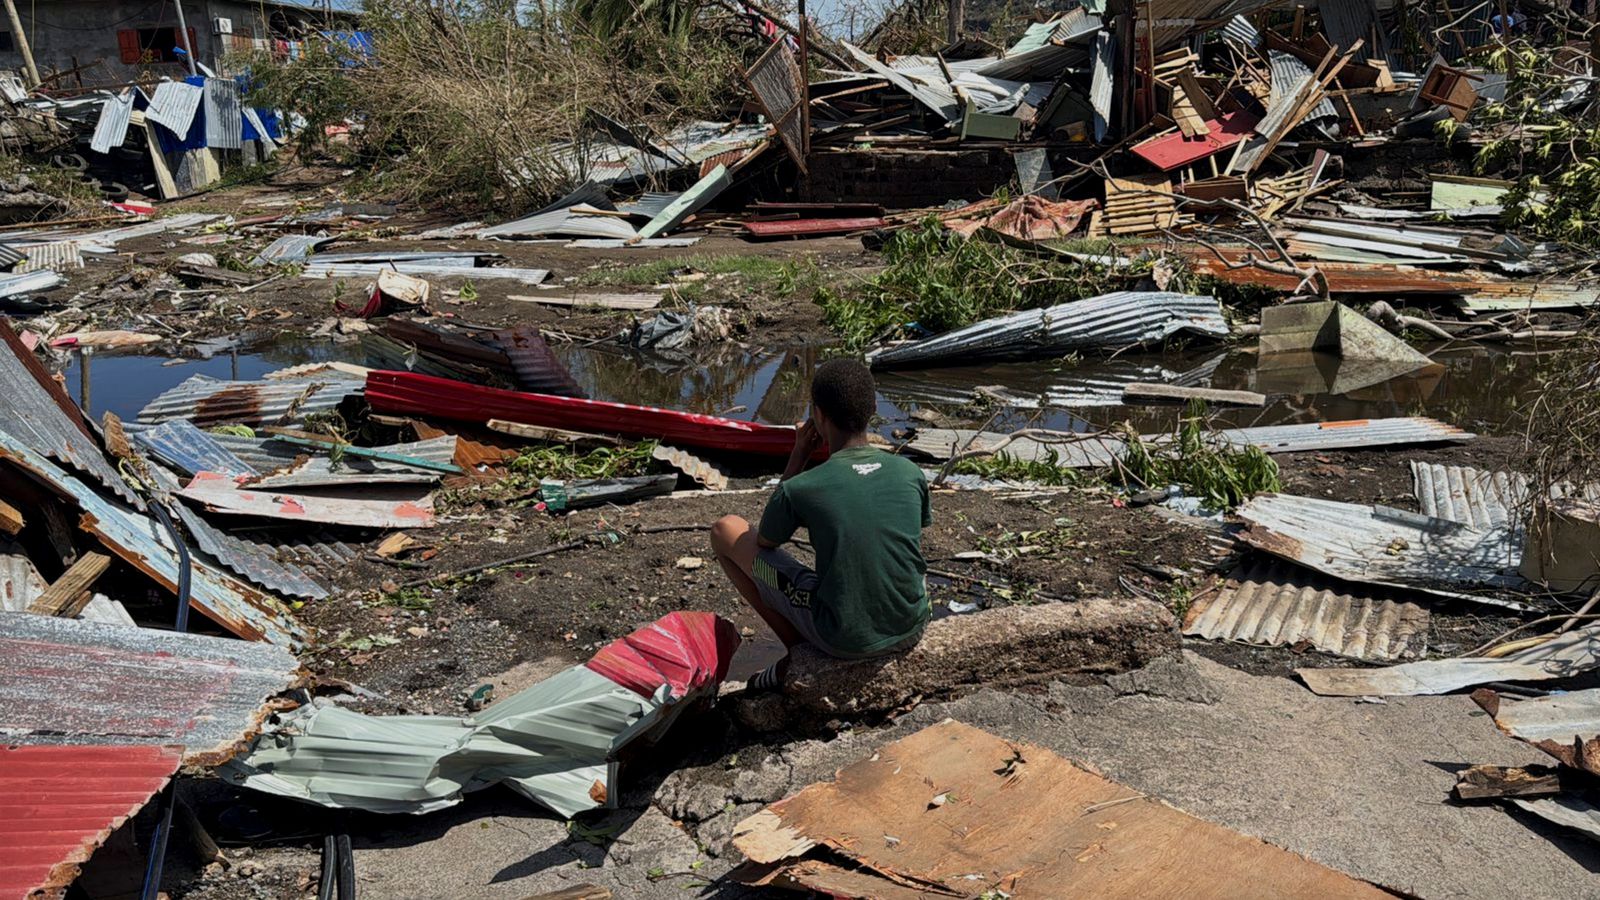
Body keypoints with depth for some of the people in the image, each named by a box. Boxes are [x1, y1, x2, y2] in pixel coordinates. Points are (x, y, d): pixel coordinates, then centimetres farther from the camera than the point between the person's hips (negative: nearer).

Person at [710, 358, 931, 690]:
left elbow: (764, 542, 5)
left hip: (842, 640, -4)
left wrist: (798, 457, 2)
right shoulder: (911, 473, -6)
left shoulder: (801, 489, -17)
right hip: (911, 629, 4)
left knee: (726, 529, 7)